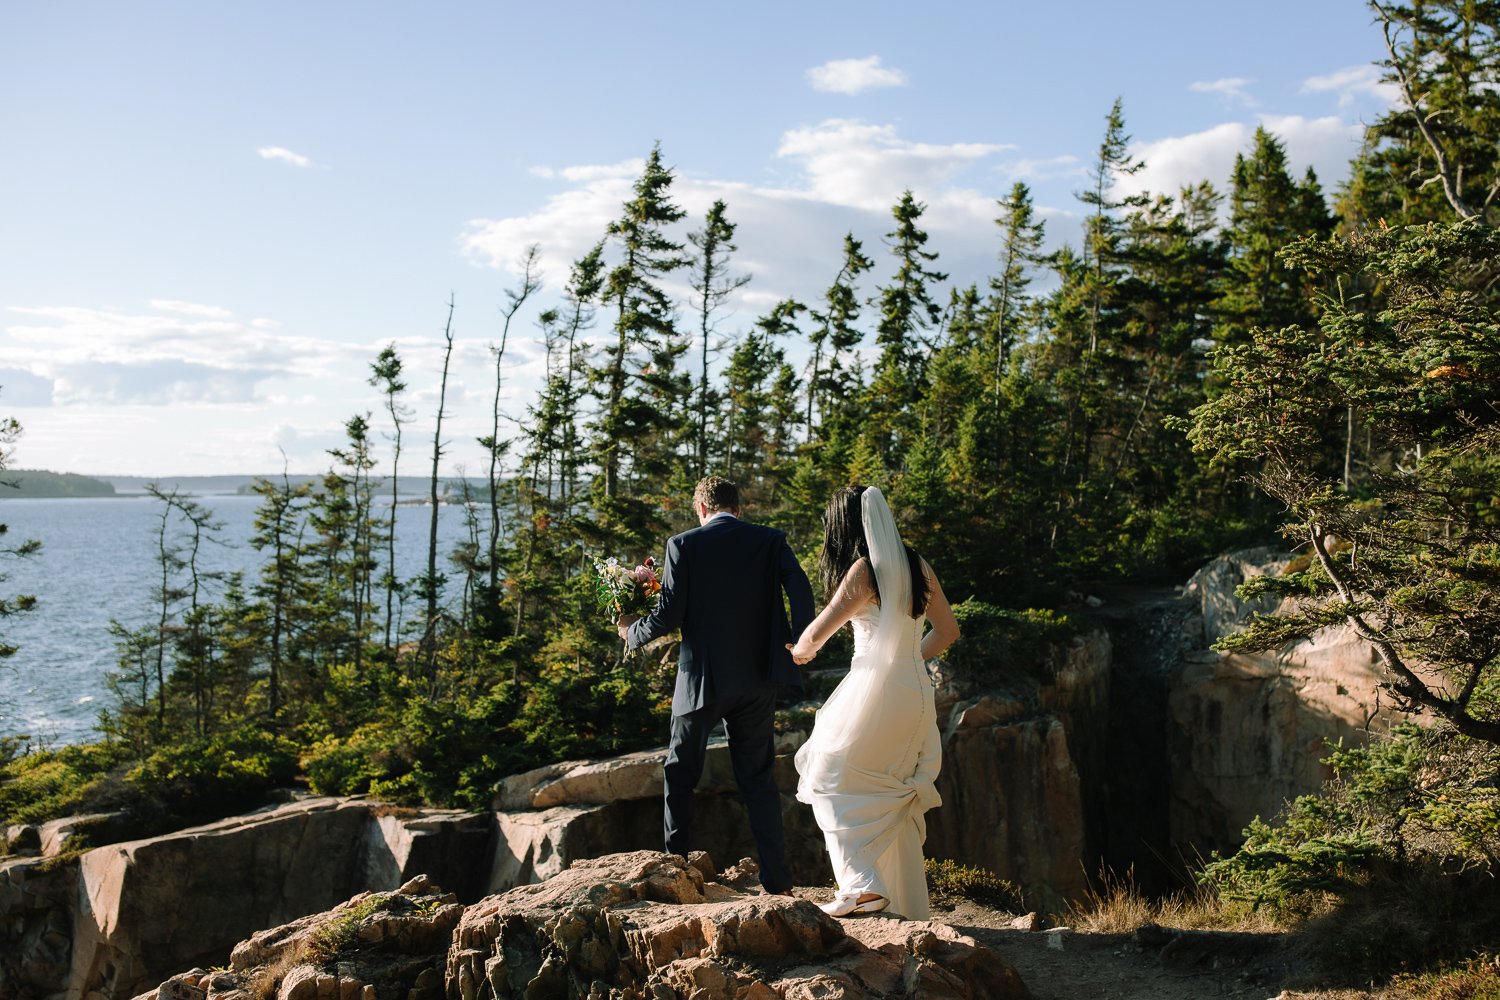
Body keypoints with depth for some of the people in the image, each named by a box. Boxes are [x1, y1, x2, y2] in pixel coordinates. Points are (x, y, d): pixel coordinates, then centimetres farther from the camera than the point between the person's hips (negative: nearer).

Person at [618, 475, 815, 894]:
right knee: (759, 780, 11)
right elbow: (800, 588, -13)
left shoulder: (683, 545, -5)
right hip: (756, 679, 3)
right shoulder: (770, 541, 3)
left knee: (678, 776, 14)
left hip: (701, 678, -3)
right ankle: (777, 880, 11)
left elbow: (668, 615, -9)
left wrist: (632, 631, 9)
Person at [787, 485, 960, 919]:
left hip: (875, 689, -7)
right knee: (892, 800, 16)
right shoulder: (918, 566, 8)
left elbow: (818, 631, -13)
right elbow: (947, 630, 15)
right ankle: (910, 907, 21)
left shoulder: (865, 570, -12)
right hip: (916, 692, 7)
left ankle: (861, 884, -7)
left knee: (832, 780, 6)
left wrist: (802, 650, 8)